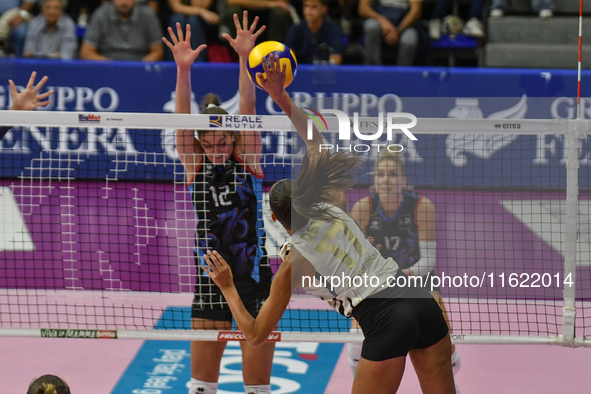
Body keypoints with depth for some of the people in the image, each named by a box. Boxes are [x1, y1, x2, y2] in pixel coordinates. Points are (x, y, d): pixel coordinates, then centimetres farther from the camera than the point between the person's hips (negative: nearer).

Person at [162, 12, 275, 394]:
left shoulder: (248, 160, -1)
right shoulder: (195, 166, 1)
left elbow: (248, 110, -11)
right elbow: (182, 120, -11)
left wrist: (245, 58, -24)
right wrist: (183, 70, -25)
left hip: (254, 277, -1)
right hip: (210, 278, 1)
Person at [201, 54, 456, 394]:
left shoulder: (294, 262, 0)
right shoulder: (333, 211, 10)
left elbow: (256, 335, 3)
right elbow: (317, 143, 22)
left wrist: (228, 287, 13)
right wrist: (282, 98, 17)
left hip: (387, 323, -5)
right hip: (422, 301, 5)